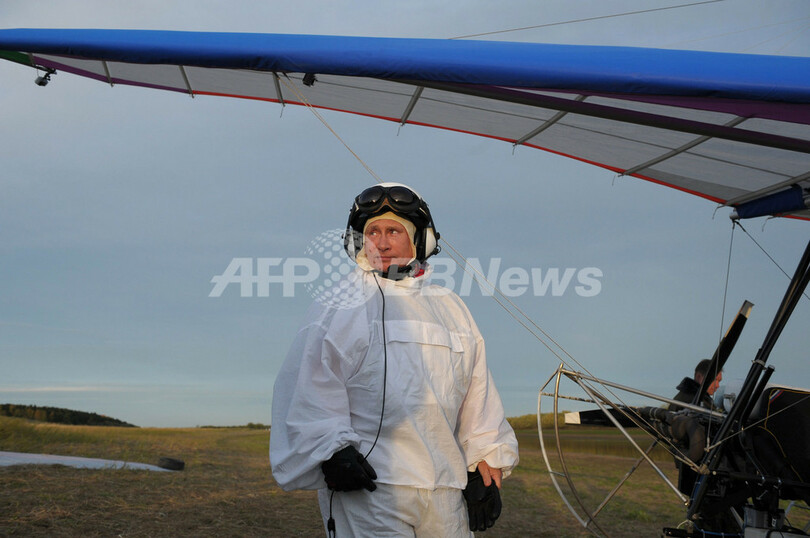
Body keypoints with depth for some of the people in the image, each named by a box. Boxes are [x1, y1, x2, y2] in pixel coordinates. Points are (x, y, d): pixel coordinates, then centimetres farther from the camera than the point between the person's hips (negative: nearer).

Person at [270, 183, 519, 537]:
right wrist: (330, 451, -16)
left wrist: (485, 465, 14)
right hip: (367, 481, -5)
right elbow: (308, 386, -5)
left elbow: (478, 392, 18)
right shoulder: (340, 306, 2)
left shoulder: (450, 308, 17)